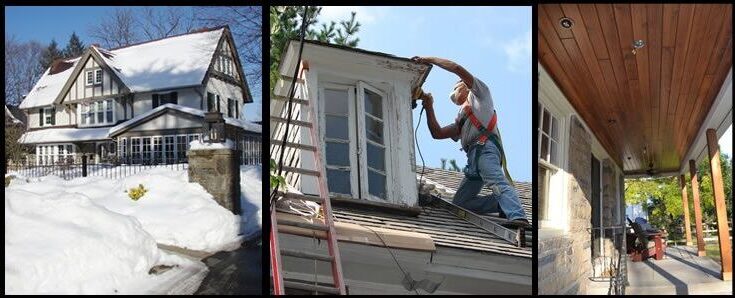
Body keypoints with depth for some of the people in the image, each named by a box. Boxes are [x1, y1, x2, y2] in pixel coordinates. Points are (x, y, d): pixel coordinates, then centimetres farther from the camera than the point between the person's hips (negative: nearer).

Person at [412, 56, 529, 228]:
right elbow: (437, 134, 25)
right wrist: (429, 107, 23)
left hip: (484, 148, -8)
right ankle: (508, 203, -12)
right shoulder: (460, 121, 38)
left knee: (498, 183, -31)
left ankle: (518, 217, -47)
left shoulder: (478, 94, 21)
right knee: (459, 202, -2)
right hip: (474, 156, 8)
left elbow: (457, 69, 9)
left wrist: (429, 60, 14)